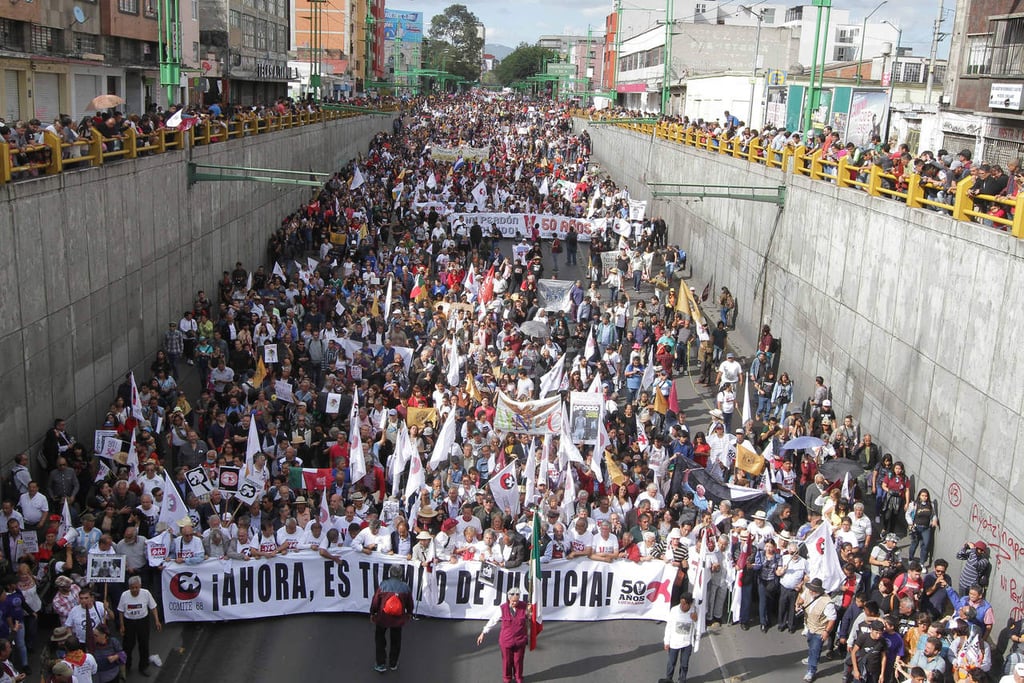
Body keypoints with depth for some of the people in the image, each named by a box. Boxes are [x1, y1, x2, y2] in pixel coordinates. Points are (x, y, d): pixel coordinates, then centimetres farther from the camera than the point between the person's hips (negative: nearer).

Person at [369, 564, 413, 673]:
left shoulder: (383, 585, -15)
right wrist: (409, 613, 24)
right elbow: (410, 603, 4)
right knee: (396, 641, 20)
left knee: (380, 639, 17)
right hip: (398, 619, 2)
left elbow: (375, 601, -7)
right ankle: (393, 664, 31)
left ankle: (380, 664, 18)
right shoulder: (406, 587, -9)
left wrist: (372, 613, 10)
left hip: (382, 618, -2)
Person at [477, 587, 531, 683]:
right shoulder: (502, 608, -17)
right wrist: (483, 633, -1)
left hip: (520, 641, 1)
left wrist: (528, 637, 6)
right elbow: (492, 621, -6)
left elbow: (527, 622, -1)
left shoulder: (524, 606, -15)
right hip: (506, 641, -1)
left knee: (518, 661, 17)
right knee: (507, 661, 16)